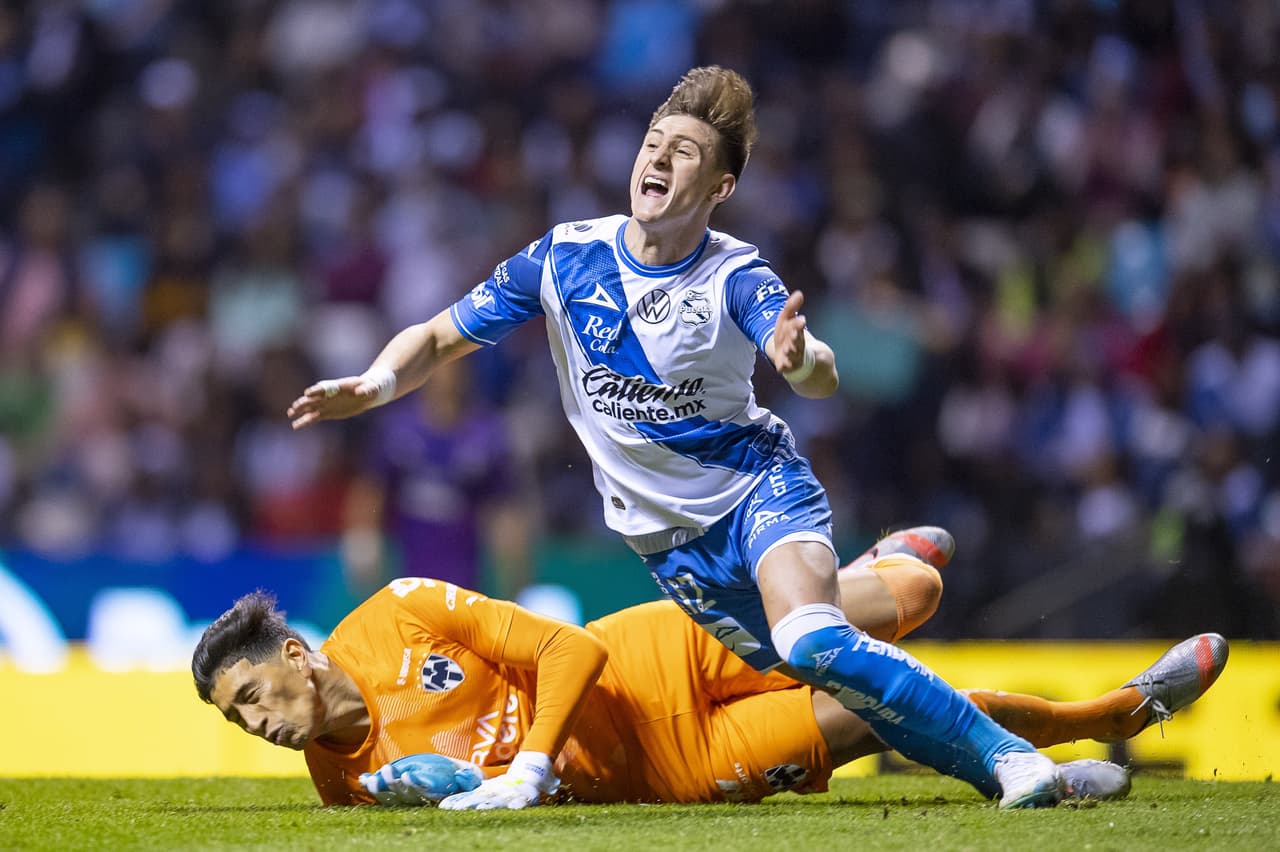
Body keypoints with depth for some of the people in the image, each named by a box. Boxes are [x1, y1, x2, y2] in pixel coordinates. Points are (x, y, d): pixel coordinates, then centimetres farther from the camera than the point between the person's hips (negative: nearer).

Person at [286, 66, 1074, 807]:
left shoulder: (736, 277, -15)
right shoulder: (566, 257, -7)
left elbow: (824, 380, -32)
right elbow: (439, 339, 1)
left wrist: (800, 359, -55)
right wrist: (378, 383, -20)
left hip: (759, 485, -3)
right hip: (669, 535, 3)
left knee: (811, 643, -28)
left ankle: (1002, 751, -19)